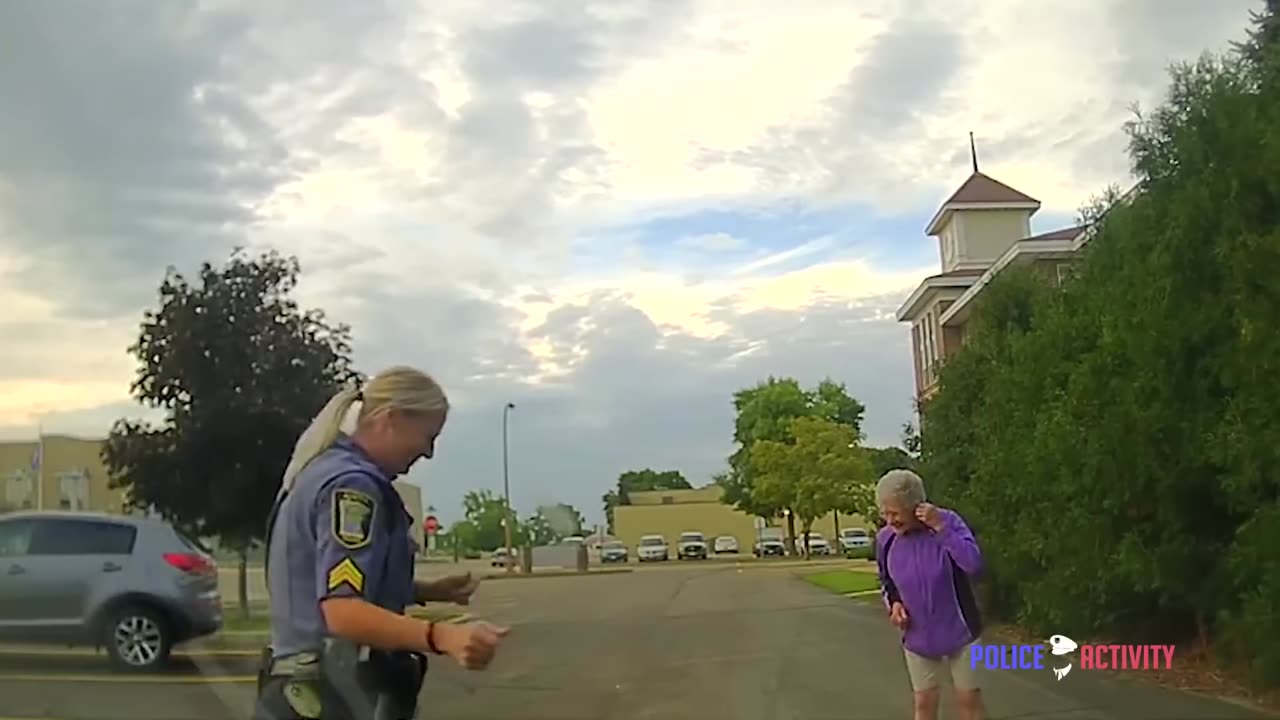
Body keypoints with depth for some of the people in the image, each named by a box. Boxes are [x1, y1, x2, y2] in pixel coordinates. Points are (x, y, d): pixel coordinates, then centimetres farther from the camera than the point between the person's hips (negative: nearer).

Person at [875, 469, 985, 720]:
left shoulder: (947, 521, -20)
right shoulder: (885, 539, -9)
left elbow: (974, 564, -33)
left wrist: (940, 527, -36)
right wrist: (894, 603, -10)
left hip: (959, 631, -2)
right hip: (918, 636, 3)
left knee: (970, 699, 9)